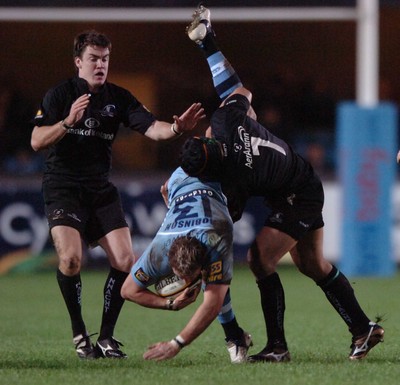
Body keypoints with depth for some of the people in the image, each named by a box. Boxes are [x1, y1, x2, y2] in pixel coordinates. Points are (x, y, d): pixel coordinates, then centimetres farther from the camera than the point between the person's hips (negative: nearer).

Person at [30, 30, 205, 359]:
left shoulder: (118, 98, 4)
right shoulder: (60, 94, -5)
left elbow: (152, 128, -7)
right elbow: (37, 141, -11)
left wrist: (176, 129, -28)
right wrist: (69, 121, -27)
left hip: (101, 190, 4)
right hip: (63, 188, -4)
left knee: (125, 260, -9)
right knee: (71, 258, -23)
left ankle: (106, 337, 3)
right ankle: (79, 334, -4)